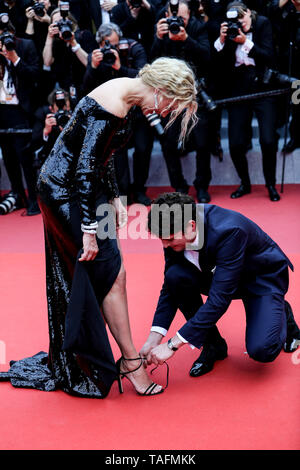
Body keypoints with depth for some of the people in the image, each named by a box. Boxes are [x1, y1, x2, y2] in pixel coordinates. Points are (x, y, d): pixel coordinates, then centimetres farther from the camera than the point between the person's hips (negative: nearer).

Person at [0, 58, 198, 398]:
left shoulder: (124, 93, 6)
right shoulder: (111, 108, -24)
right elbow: (85, 168, -26)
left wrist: (113, 198, 15)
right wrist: (89, 229, -23)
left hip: (80, 187, 10)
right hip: (64, 191, -10)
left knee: (76, 279, 15)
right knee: (111, 273, -6)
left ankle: (73, 364, 29)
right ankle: (130, 361, 6)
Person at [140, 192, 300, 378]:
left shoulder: (228, 231, -38)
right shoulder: (176, 228, -19)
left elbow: (219, 299, -39)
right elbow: (169, 288, -9)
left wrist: (173, 345, -37)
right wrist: (153, 340, -17)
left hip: (263, 278, -5)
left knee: (261, 350, -25)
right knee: (175, 276, -23)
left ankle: (282, 314, 11)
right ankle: (212, 345, -4)